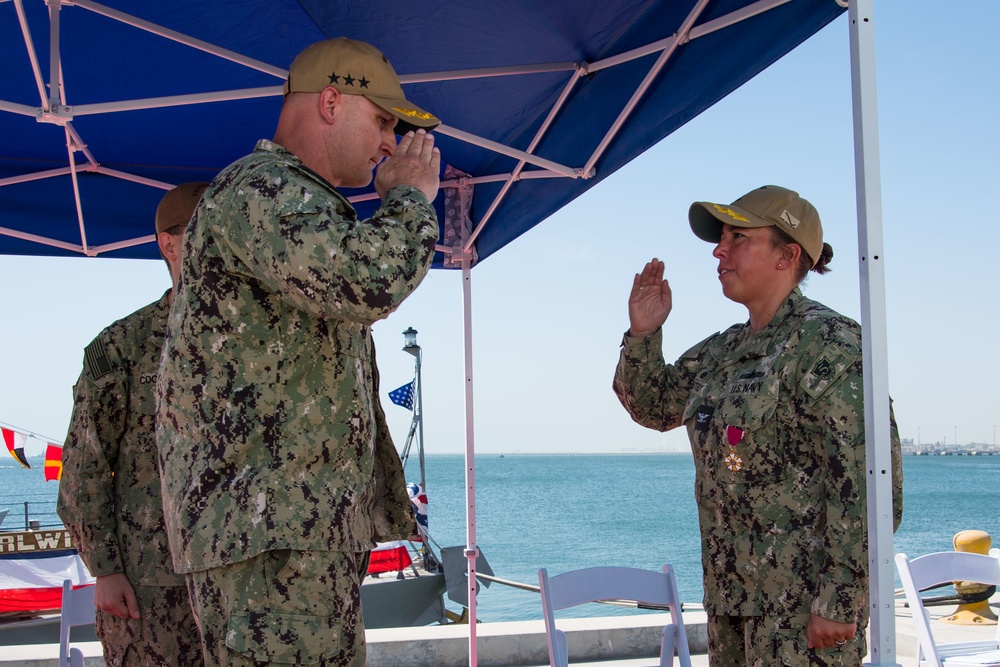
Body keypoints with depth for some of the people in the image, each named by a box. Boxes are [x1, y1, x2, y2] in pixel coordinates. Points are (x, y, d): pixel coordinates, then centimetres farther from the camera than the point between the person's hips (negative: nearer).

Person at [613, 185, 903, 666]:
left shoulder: (829, 341, -13)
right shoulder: (722, 351, 12)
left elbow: (868, 475, -18)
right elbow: (653, 406, 23)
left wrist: (840, 600, -21)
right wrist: (643, 333, 5)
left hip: (804, 598, -8)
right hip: (730, 591, 8)